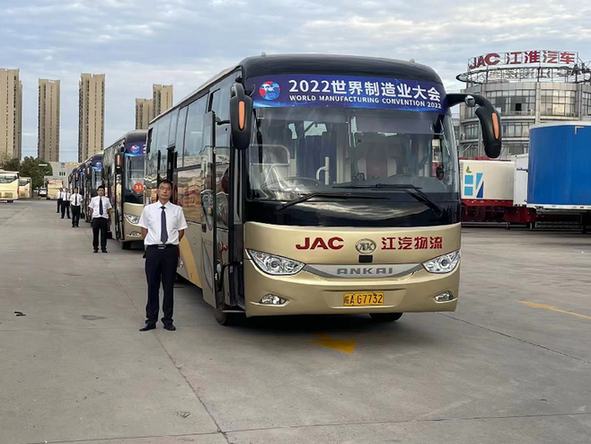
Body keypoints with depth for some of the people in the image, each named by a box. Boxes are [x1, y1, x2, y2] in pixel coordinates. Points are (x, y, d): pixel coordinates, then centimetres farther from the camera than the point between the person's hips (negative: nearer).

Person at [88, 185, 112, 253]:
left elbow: (109, 210, 10)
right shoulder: (93, 199, 8)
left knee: (104, 234, 0)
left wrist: (109, 219, 7)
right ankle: (95, 248, 11)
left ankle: (103, 248, 6)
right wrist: (91, 218, 4)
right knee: (95, 234, 3)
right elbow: (91, 209, 9)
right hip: (96, 217, 0)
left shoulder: (106, 199, 9)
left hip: (104, 218, 0)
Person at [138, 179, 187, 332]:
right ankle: (151, 320, 11)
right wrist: (150, 242, 4)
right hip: (153, 250, 0)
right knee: (152, 286, 3)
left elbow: (181, 230, 11)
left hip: (170, 250, 0)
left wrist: (173, 242, 4)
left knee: (169, 286, 5)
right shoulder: (148, 209, 5)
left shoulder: (177, 210, 5)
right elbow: (144, 229, 12)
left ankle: (168, 320, 13)